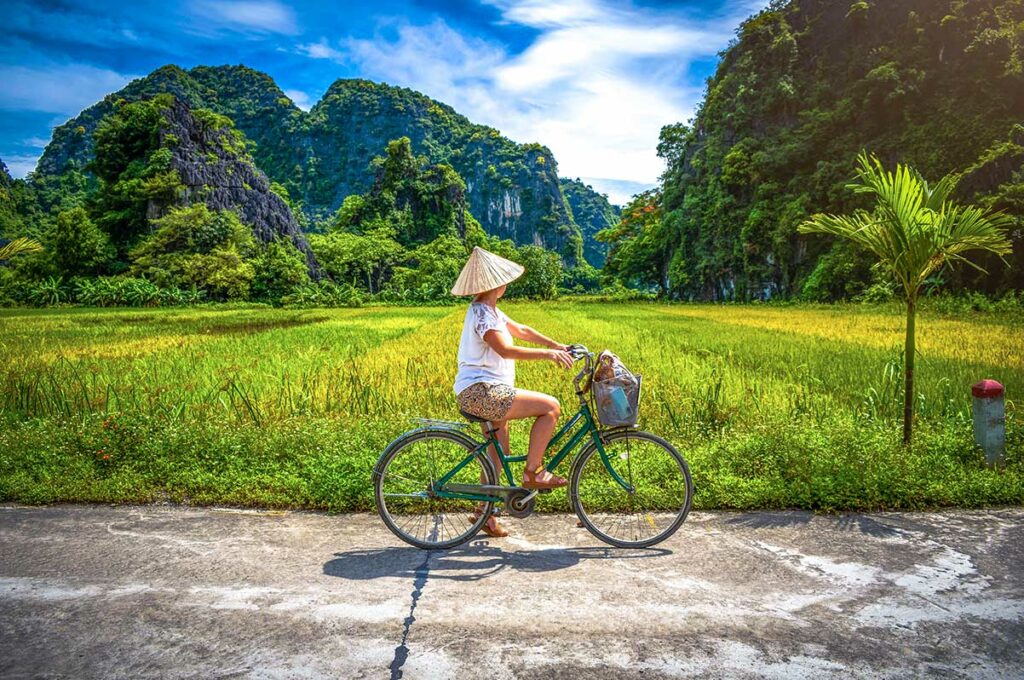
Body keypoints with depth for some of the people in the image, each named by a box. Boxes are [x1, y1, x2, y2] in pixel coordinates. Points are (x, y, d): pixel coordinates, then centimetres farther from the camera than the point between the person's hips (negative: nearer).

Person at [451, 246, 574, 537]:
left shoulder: (489, 309, 15)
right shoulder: (481, 313, -17)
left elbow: (521, 330, 21)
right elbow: (506, 350, -30)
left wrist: (557, 345, 15)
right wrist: (548, 354, -30)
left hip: (486, 392, 11)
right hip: (480, 391, -11)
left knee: (499, 453, 19)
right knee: (550, 407, -13)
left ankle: (486, 512, 28)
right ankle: (533, 472, -3)